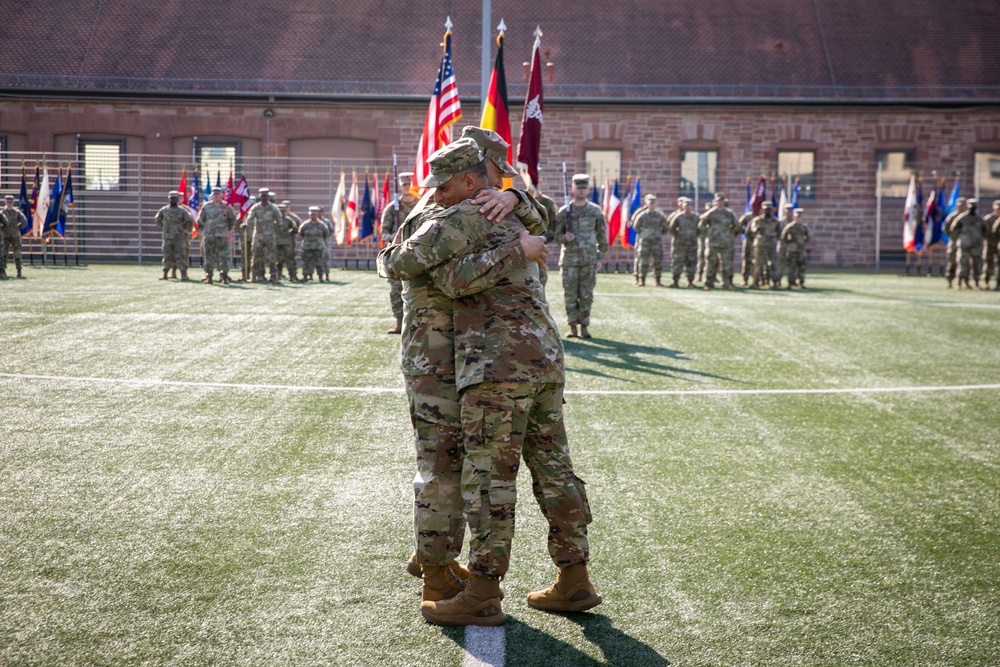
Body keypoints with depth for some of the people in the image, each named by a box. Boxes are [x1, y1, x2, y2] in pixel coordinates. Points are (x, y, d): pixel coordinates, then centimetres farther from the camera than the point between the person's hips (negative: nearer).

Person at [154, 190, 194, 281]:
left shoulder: (182, 210, -3)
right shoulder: (164, 210, 7)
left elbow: (190, 221, -2)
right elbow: (157, 220, 20)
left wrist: (185, 230, 0)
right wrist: (163, 228, 13)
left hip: (179, 237, -3)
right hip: (167, 237, 3)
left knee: (180, 255, -4)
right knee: (167, 255, 4)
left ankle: (183, 274, -3)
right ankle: (165, 274, 7)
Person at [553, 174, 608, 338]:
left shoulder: (595, 211, 5)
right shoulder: (564, 211, 3)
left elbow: (602, 236, 9)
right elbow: (557, 234, 7)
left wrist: (600, 258, 4)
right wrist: (564, 238, -16)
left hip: (589, 259, 0)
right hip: (569, 259, 0)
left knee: (586, 295, 2)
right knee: (570, 295, 0)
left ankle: (584, 327, 10)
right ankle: (572, 327, 8)